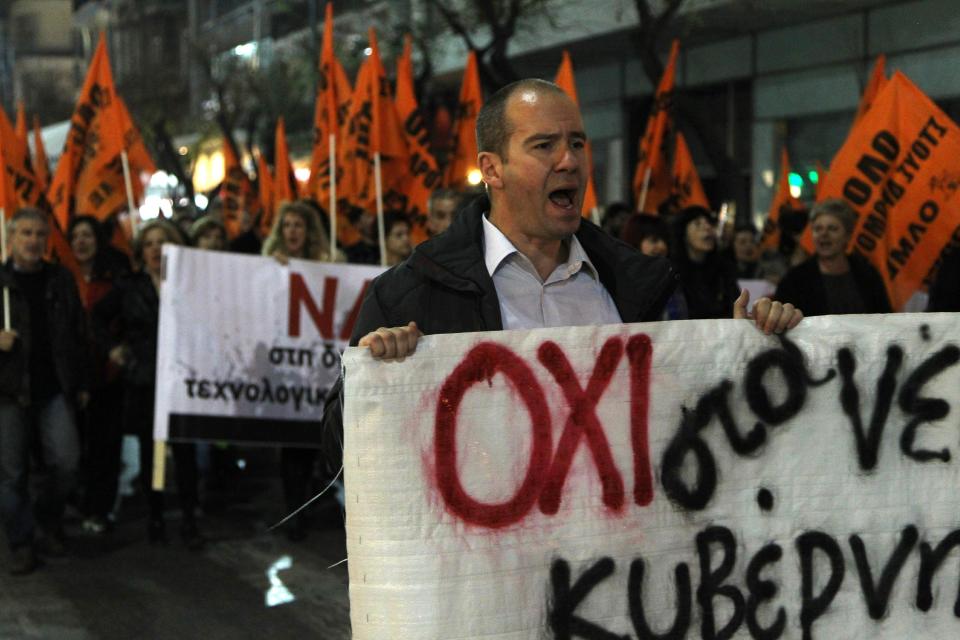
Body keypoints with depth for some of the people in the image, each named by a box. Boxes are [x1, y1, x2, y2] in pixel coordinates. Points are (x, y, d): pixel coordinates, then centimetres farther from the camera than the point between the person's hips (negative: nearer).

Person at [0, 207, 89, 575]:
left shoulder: (61, 281, 9)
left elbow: (78, 335, 11)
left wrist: (81, 385, 10)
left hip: (55, 390, 2)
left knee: (66, 462, -5)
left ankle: (48, 523, 19)